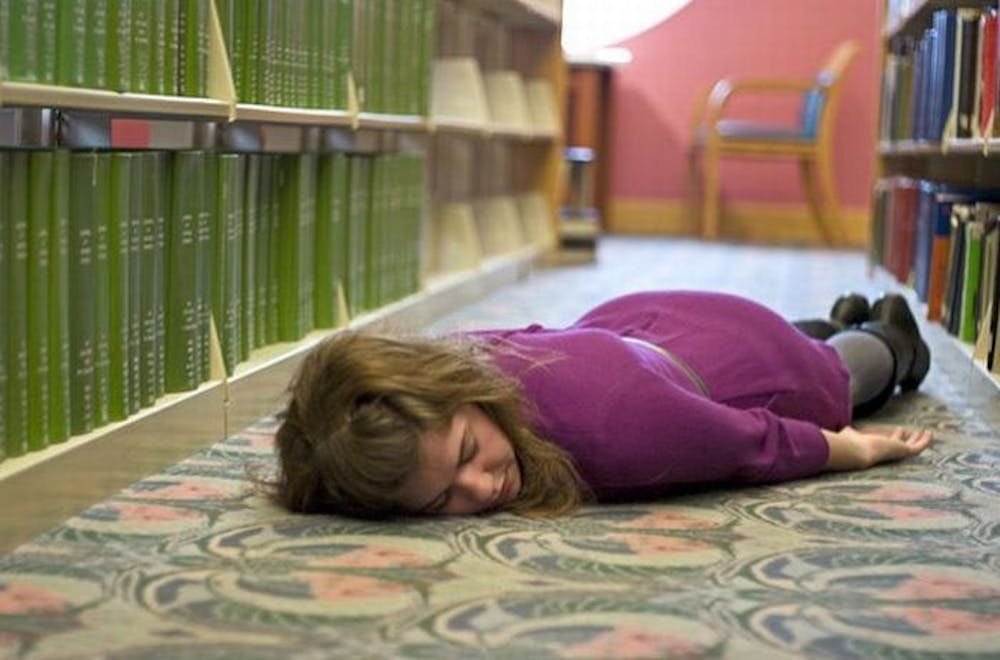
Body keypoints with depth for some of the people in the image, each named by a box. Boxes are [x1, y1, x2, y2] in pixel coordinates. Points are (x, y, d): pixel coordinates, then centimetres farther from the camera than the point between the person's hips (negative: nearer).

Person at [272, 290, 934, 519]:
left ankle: (890, 337, 72)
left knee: (831, 372, 38)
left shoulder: (616, 420, -52)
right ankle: (837, 322, 75)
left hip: (746, 349, -4)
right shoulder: (441, 365, -38)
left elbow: (759, 440, -32)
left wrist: (856, 449, -17)